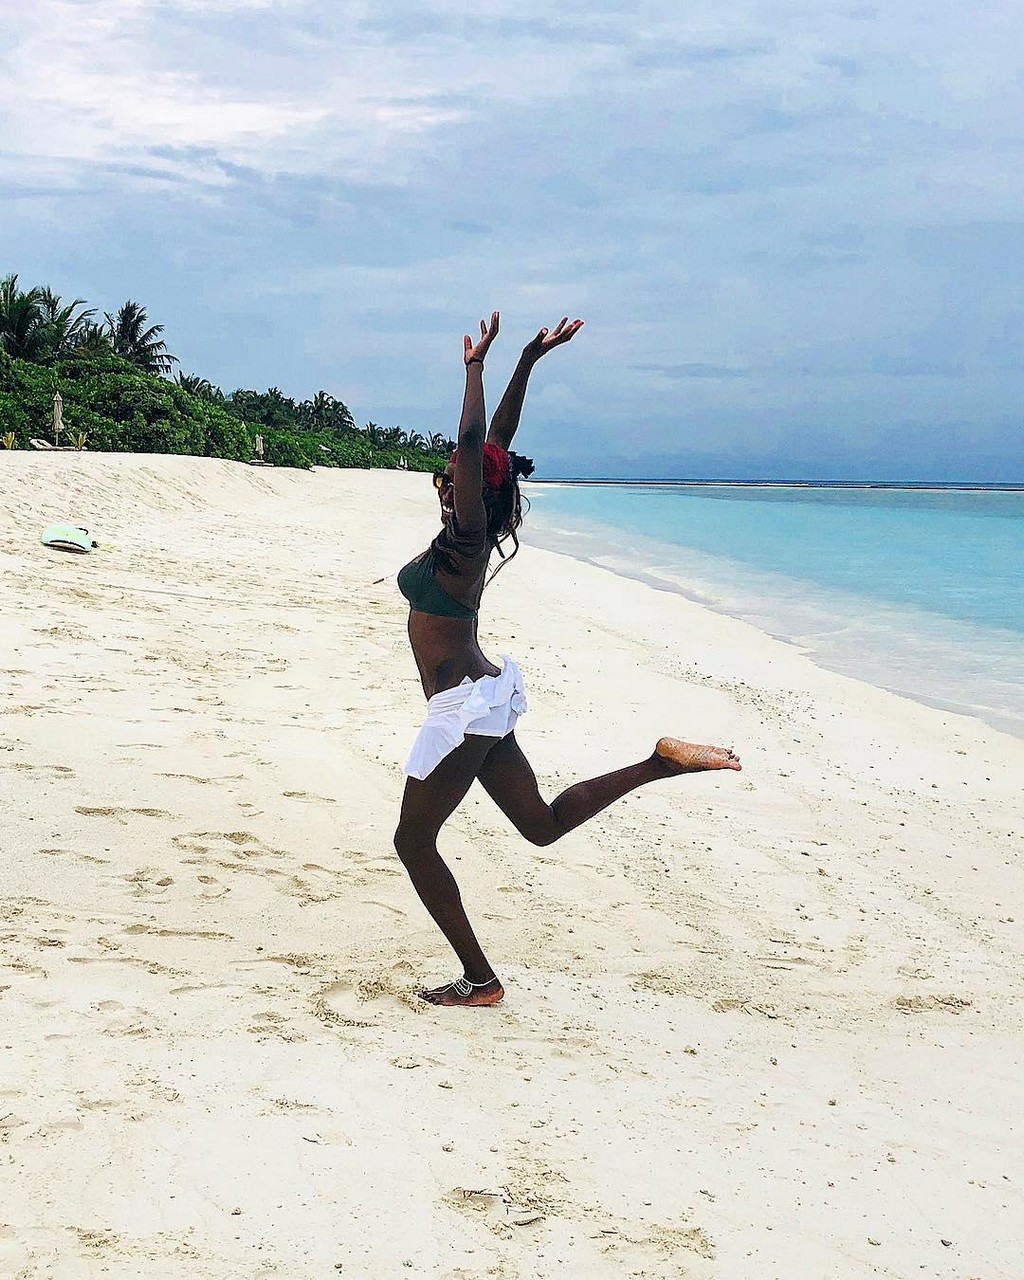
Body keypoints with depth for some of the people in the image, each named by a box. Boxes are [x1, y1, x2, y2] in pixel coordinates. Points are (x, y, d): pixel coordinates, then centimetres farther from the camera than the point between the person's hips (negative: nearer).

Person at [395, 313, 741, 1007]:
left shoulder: (468, 539, -16)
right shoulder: (466, 536, 7)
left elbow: (477, 442, -26)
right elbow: (495, 441, 10)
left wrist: (476, 365, -18)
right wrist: (527, 361, 12)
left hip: (465, 706, -10)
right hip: (485, 698, 10)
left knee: (414, 841, 1)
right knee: (543, 823, 16)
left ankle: (480, 980, 5)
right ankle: (662, 761, 7)